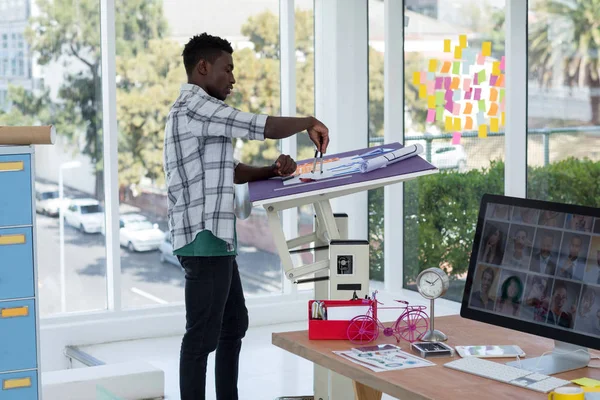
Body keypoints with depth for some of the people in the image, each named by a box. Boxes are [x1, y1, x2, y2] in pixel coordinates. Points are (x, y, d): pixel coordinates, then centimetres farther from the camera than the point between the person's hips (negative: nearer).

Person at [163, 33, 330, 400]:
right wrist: (309, 122, 0)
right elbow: (264, 127, -17)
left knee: (234, 324, 18)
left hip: (216, 238, 11)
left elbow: (231, 172, 21)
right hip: (205, 239, -11)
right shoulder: (195, 105, -12)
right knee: (203, 335, -6)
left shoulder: (199, 112, 22)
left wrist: (274, 170, 5)